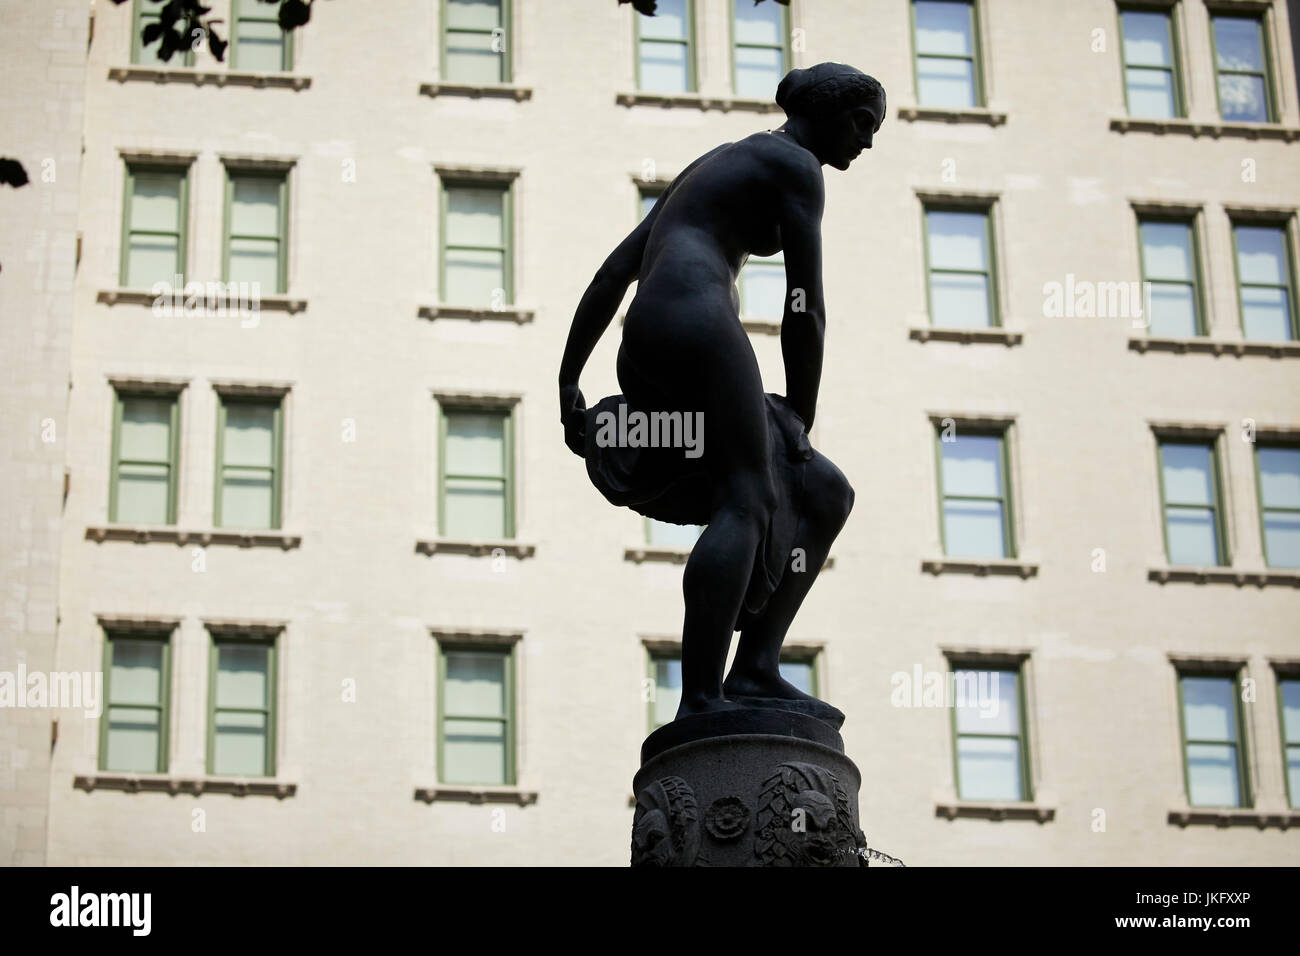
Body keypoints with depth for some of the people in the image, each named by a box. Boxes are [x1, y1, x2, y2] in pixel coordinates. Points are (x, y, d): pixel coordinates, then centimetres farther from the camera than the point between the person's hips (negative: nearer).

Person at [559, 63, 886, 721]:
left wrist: (567, 382, 18)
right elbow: (805, 308, -3)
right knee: (748, 502, -19)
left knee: (828, 498, 9)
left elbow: (613, 271, 25)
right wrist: (799, 423, 3)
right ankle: (700, 701, -33)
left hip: (642, 371, 9)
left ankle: (755, 669, -3)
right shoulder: (796, 165, 6)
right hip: (693, 322, -9)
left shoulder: (712, 167, 33)